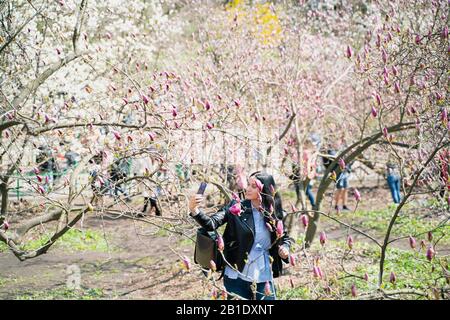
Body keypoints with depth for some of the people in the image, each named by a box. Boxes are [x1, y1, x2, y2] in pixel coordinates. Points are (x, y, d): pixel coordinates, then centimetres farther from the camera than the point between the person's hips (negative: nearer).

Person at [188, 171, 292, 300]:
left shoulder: (274, 215, 0)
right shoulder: (236, 207, -6)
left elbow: (285, 237, 17)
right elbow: (211, 224, -19)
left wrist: (285, 247, -5)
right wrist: (195, 210, -37)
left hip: (264, 279, 2)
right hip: (236, 278, -2)